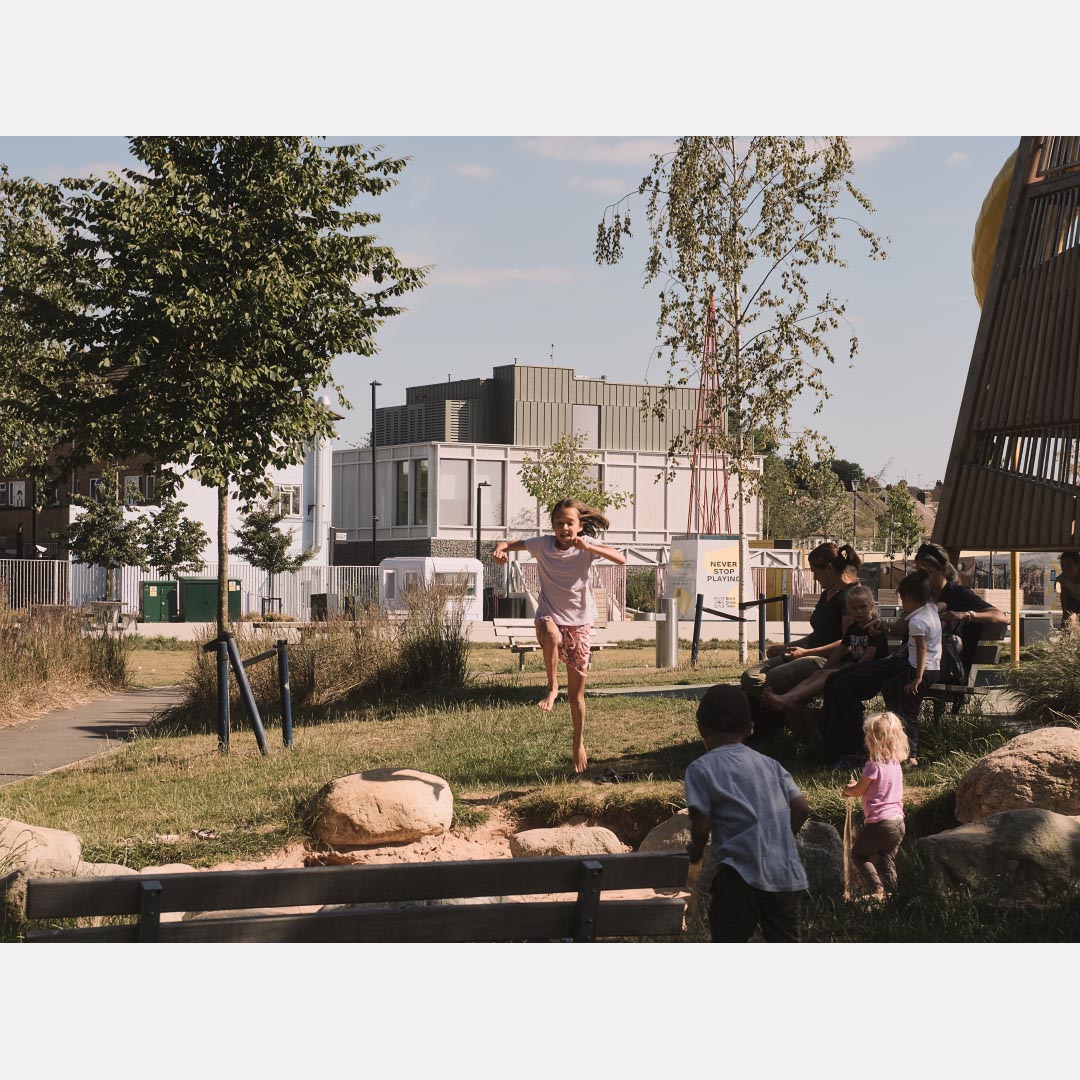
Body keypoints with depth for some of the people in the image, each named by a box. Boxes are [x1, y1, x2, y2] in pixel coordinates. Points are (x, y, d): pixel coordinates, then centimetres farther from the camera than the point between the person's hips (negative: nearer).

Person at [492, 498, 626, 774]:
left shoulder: (587, 546, -9)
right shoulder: (543, 545, -6)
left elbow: (621, 559, -22)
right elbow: (513, 544, 2)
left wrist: (588, 547, -35)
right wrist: (500, 548, -23)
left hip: (579, 622, 1)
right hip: (550, 616, -1)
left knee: (576, 692, 7)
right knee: (552, 637, -42)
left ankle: (579, 743, 28)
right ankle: (552, 688, -19)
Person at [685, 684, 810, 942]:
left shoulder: (701, 769, 1)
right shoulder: (770, 764, 16)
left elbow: (701, 826, -6)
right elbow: (801, 808, 9)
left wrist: (696, 851, 15)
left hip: (742, 875, -5)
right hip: (788, 874, 5)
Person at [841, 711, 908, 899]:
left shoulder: (874, 766, -16)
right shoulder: (895, 764, 9)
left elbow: (858, 791, -5)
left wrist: (847, 789, 14)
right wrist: (858, 786, 22)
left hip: (879, 822, -8)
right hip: (898, 821, 8)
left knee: (858, 854, 9)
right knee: (887, 862, 13)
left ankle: (877, 888, -6)